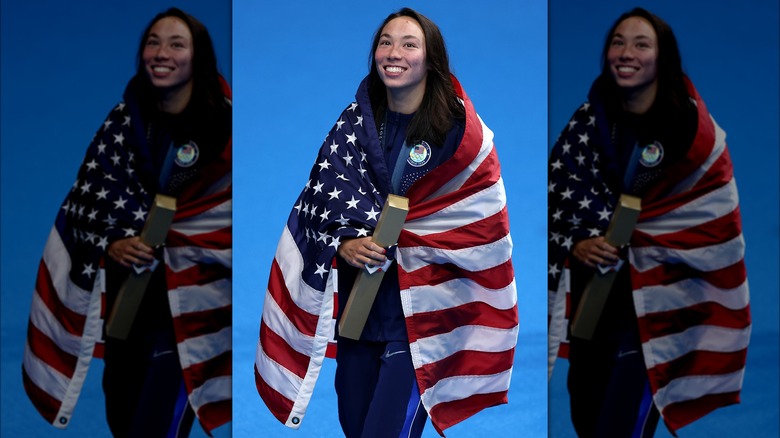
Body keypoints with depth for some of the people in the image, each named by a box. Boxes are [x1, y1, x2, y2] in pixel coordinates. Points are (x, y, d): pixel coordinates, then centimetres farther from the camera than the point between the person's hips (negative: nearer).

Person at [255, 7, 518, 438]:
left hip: (420, 304, -4)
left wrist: (402, 239, -13)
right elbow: (323, 195, 0)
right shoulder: (356, 120, 4)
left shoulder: (459, 127, -7)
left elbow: (481, 215, -8)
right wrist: (344, 241, -19)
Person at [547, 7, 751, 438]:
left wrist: (627, 241, -13)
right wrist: (575, 244, -14)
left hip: (652, 302, -4)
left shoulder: (692, 128, -7)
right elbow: (558, 196, 4)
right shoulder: (589, 120, 4)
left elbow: (709, 219, -7)